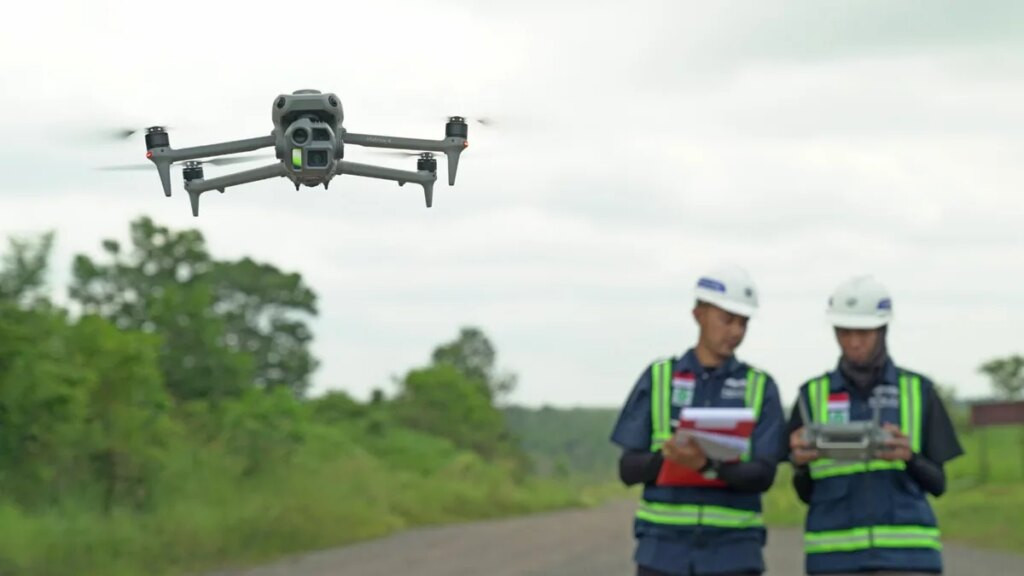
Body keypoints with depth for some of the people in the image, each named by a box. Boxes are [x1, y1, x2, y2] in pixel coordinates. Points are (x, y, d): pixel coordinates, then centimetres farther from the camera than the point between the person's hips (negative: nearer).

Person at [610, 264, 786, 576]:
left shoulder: (760, 387, 6)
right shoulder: (658, 379, 7)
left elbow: (763, 475, -4)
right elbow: (628, 469, 3)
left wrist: (708, 466, -24)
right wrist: (667, 457, -19)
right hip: (663, 551, 0)